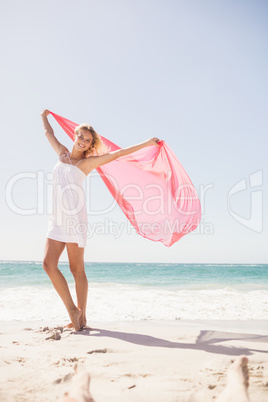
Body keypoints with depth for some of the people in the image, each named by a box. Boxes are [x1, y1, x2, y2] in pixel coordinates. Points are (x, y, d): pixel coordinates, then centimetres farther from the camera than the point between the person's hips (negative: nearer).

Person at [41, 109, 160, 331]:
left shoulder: (88, 162, 5)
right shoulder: (62, 154, 18)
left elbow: (117, 154, 5)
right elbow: (49, 133, 35)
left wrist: (147, 143, 6)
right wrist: (44, 116, 50)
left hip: (75, 217, -5)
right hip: (57, 218, 5)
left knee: (77, 269, -3)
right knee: (49, 264, -7)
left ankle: (81, 316, 5)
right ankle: (72, 309, 2)